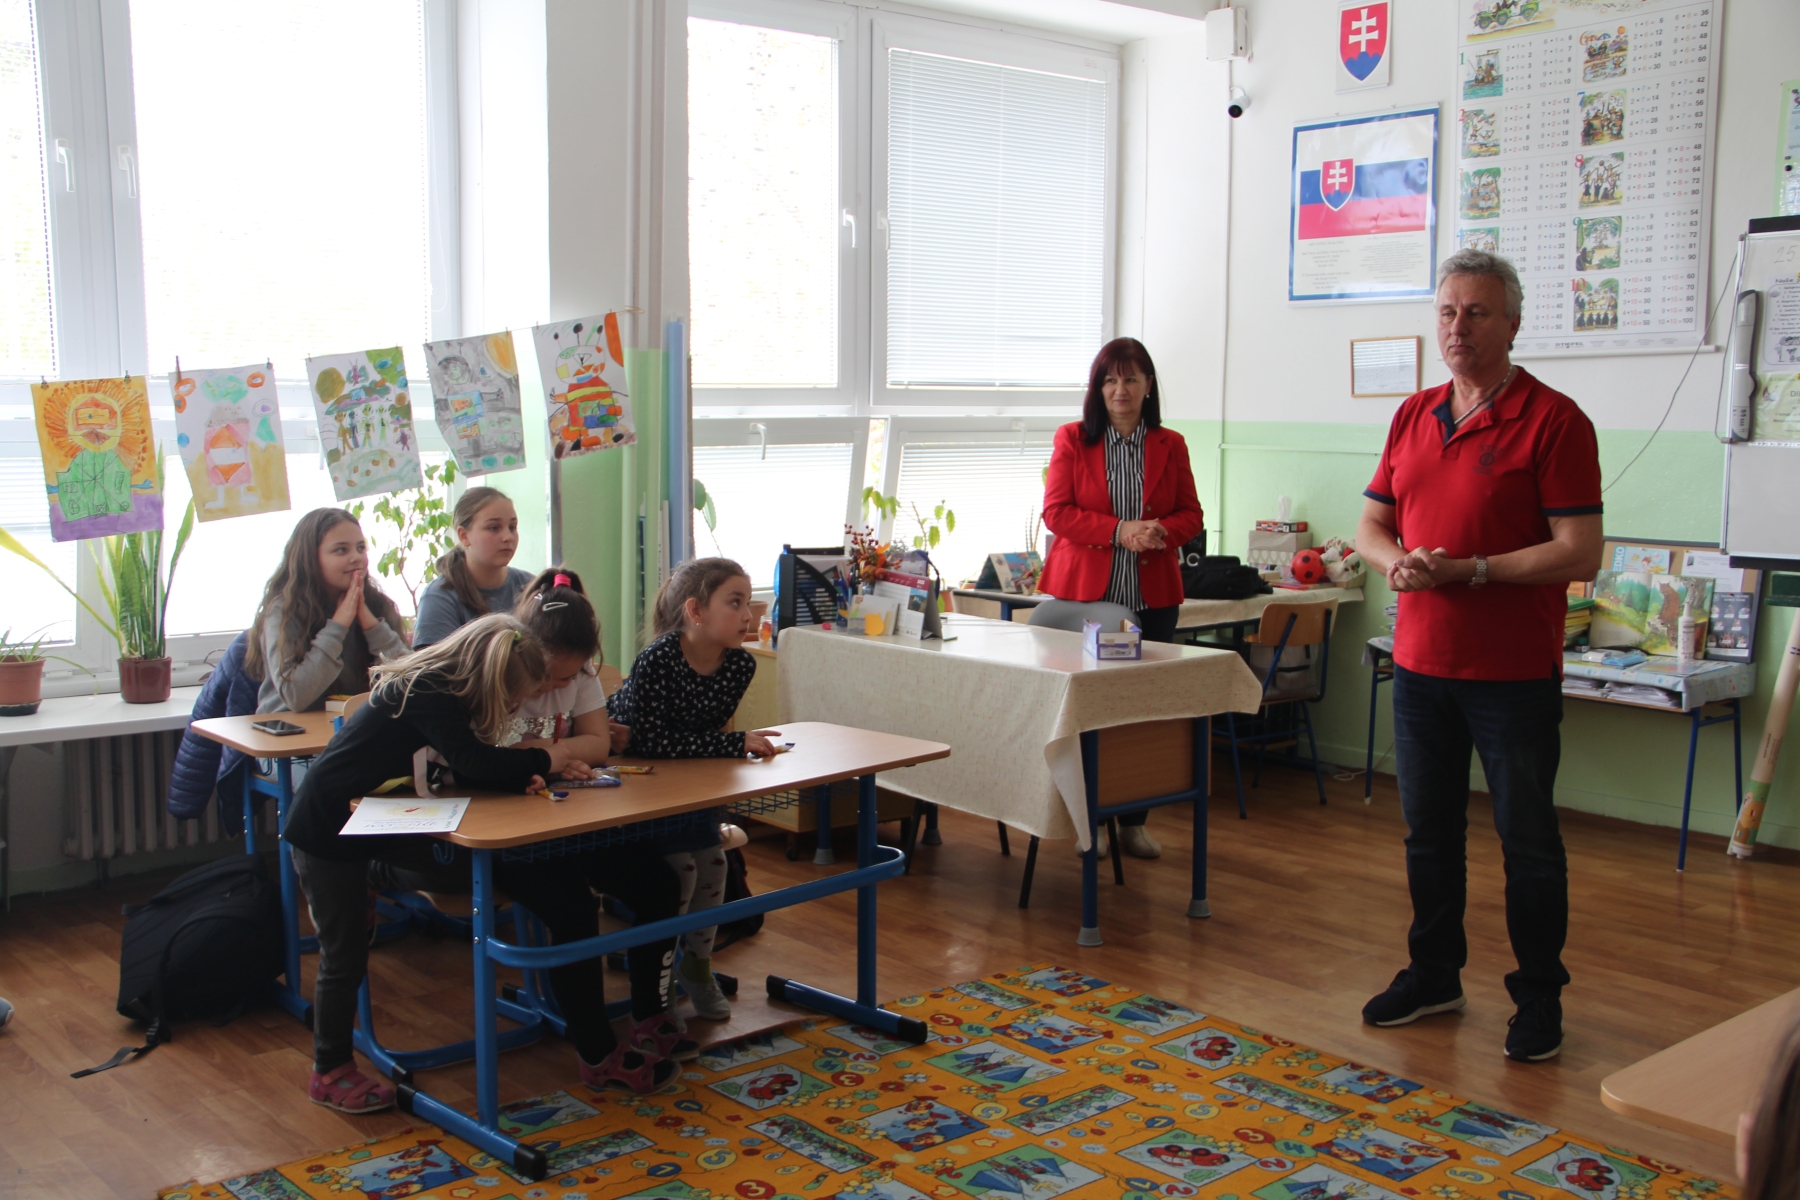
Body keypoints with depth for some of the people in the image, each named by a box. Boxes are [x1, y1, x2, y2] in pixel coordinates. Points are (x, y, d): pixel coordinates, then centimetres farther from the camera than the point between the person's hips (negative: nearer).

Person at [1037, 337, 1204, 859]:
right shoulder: (1072, 440, 5)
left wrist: (1160, 532, -11)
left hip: (1152, 596, 2)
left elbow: (1191, 514, 12)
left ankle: (1134, 820, 11)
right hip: (1084, 593, -2)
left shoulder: (1170, 446, 11)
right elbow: (1056, 511, -2)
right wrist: (1119, 530, -14)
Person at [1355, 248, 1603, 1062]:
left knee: (1527, 841, 5)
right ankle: (1433, 973, 31)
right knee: (1428, 830, 15)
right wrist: (1397, 562, -8)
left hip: (1514, 674, -6)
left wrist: (1471, 571, -21)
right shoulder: (1414, 415, 10)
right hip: (1421, 662, 6)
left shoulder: (1552, 420, -10)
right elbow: (1372, 524, 14)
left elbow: (1580, 553, -15)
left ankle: (1539, 997, 19)